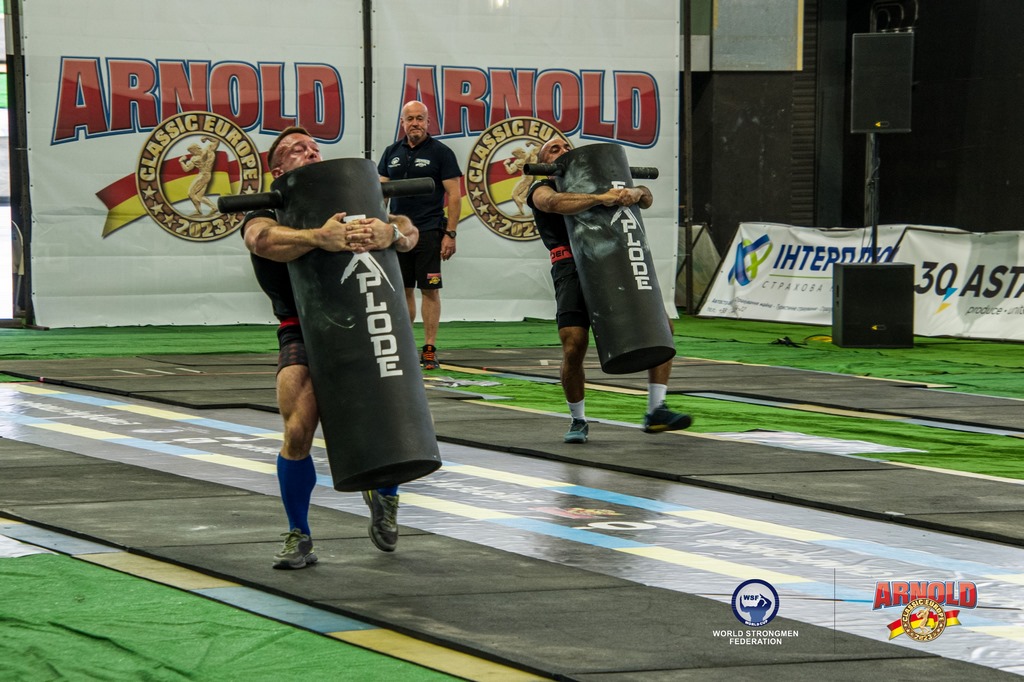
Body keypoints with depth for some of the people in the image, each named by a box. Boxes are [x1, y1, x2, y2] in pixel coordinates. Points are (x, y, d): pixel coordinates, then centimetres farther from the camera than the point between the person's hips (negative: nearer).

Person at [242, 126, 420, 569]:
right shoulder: (268, 214, 3)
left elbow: (409, 231, -4)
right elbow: (263, 239, -23)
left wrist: (390, 233, -30)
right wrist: (317, 238, -43)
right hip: (304, 333, -2)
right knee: (298, 431, -22)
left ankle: (385, 496, 21)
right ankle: (299, 537, -1)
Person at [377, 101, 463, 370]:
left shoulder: (441, 153, -2)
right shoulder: (392, 153, 12)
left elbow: (454, 196, -4)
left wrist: (450, 234, -10)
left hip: (429, 232, -4)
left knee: (429, 290, -4)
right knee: (403, 290, 8)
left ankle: (429, 350, -2)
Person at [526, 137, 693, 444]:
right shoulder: (542, 190, 13)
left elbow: (646, 198, 14)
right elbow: (555, 203, -14)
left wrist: (636, 193, -11)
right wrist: (600, 199, -26)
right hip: (572, 268, -4)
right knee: (574, 348, -13)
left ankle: (656, 412, -4)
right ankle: (578, 420, 8)